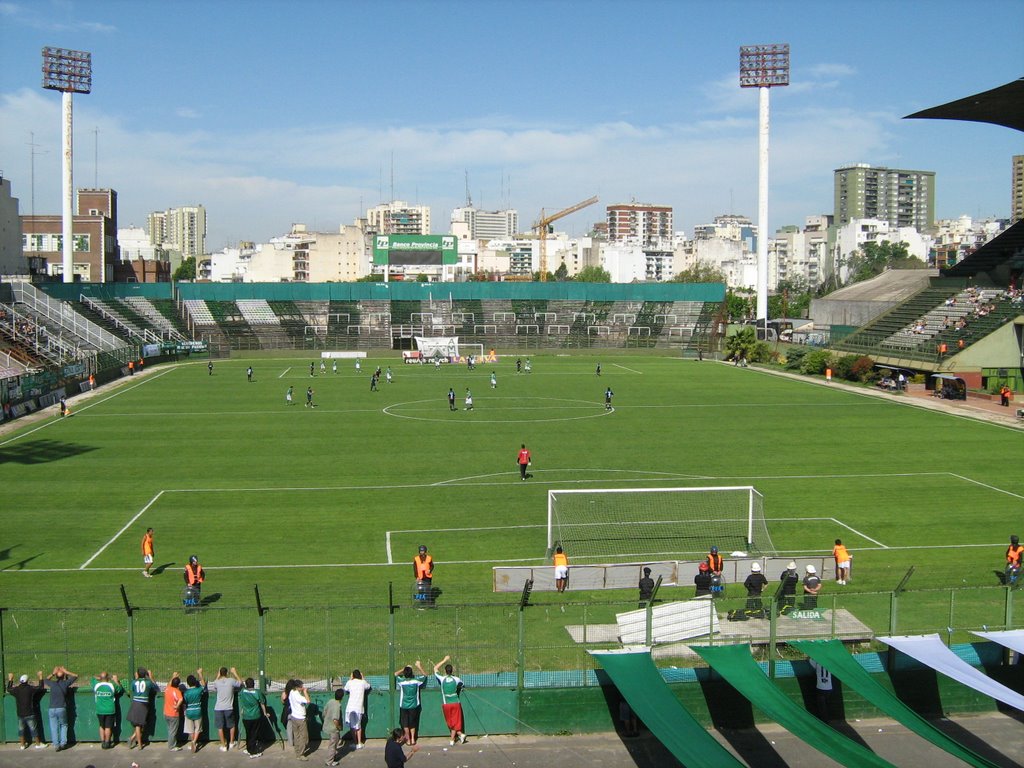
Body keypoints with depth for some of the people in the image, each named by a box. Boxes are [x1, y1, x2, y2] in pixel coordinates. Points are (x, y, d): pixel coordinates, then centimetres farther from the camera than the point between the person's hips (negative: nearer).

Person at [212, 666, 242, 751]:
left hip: (218, 708, 1)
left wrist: (218, 675, 24)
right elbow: (240, 682, 11)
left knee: (220, 727, 9)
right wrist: (235, 673, 19)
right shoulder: (231, 681, -9)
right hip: (228, 708, 0)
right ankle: (232, 742, 29)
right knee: (232, 725, 20)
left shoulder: (217, 682, -4)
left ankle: (223, 746, 12)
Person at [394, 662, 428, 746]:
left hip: (404, 706, -1)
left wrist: (404, 669, 7)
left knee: (405, 723, 10)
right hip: (414, 705, 1)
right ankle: (413, 738, 11)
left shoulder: (401, 681, -16)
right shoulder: (416, 680, -14)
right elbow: (424, 675, 5)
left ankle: (408, 739, 11)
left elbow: (395, 674, 4)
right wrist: (419, 667, 11)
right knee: (412, 723, 15)